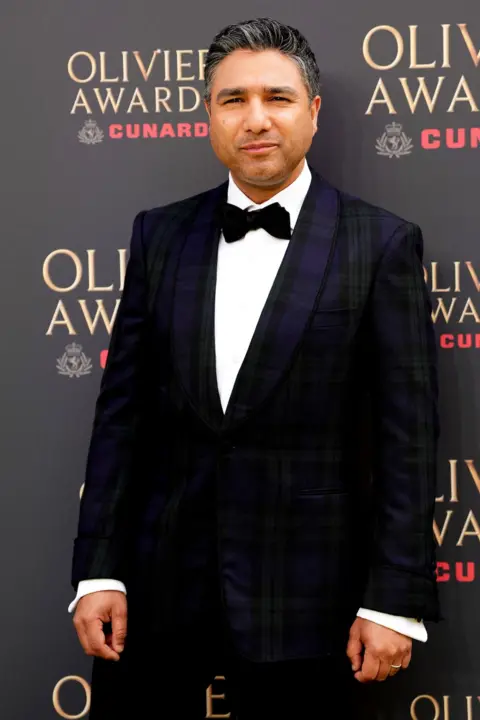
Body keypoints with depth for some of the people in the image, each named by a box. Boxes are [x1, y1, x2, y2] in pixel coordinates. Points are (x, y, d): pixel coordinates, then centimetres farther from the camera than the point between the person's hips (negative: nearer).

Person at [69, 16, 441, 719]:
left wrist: (395, 601, -9)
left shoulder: (382, 244, -4)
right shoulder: (160, 235, 6)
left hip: (305, 597, -3)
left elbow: (407, 434, -6)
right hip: (162, 580, 3)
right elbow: (122, 410, 5)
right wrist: (98, 572, 1)